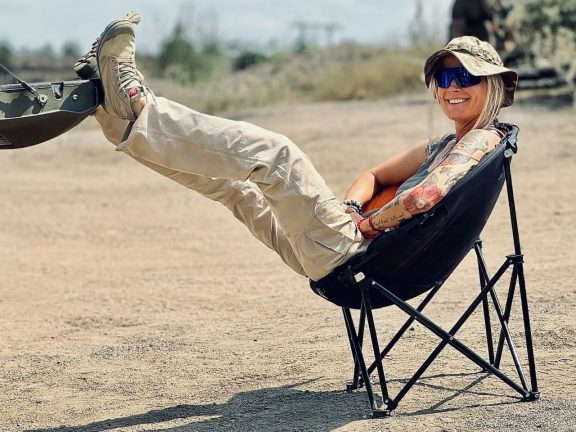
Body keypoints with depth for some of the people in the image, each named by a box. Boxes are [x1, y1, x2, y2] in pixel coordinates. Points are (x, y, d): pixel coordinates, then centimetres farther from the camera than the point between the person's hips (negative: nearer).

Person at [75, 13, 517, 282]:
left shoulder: (484, 140, -3)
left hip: (354, 252, -9)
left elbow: (429, 194, -22)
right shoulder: (440, 147, 25)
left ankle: (136, 110, -15)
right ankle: (127, 118, 11)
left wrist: (368, 223, -9)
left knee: (270, 151, -19)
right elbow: (375, 176, 30)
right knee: (235, 183, 14)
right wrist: (350, 207, 7)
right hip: (338, 256, 9)